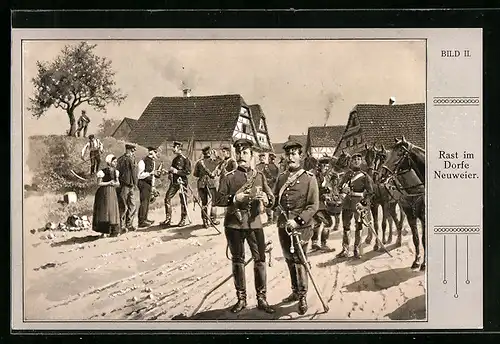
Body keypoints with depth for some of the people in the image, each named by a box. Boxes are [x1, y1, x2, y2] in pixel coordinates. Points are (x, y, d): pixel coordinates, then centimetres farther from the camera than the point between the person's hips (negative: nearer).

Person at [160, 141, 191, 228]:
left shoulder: (185, 159, -7)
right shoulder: (175, 159, 16)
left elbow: (188, 171, -15)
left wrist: (177, 171, -18)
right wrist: (170, 171, 5)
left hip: (182, 182, -7)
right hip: (174, 182, 7)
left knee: (183, 201, 0)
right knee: (167, 198, -2)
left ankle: (183, 220, 10)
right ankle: (168, 219, 3)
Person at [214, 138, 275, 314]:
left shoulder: (260, 176, 8)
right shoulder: (228, 177, 2)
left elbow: (271, 198, 6)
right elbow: (218, 200, -3)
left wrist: (265, 198, -17)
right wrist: (235, 198, -18)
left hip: (255, 223, 1)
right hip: (234, 225, -1)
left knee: (260, 260, 0)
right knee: (238, 261, 7)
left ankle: (262, 299, 10)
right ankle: (241, 298, 18)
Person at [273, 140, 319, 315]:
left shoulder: (309, 178, -6)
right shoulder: (281, 177, 10)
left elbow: (313, 205, -10)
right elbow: (275, 200, 19)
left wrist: (298, 221, -20)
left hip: (301, 226, -5)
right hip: (283, 225, 5)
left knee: (300, 260, -5)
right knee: (289, 260, 14)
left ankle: (302, 296, 5)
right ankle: (295, 291, 28)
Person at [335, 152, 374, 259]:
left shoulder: (365, 176, 2)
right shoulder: (347, 174, 12)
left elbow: (370, 192, -1)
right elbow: (340, 187, 17)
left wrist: (364, 203, -13)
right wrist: (342, 193, -5)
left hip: (359, 204, -2)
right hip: (347, 204, 2)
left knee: (358, 227, 2)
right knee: (346, 227, 5)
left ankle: (356, 249, 11)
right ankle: (345, 249, 11)